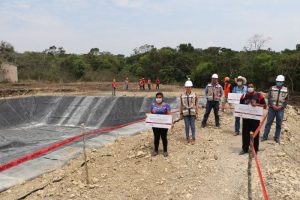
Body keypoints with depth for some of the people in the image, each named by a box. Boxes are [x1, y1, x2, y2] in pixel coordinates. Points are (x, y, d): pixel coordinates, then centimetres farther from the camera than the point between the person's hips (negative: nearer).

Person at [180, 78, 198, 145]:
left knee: (192, 126, 4)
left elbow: (196, 105, 1)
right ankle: (187, 139, 20)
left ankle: (193, 139, 16)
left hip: (192, 113, -1)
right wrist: (181, 113, 4)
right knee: (187, 126, 8)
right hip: (185, 113, 1)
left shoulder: (194, 95, -2)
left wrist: (197, 113, -2)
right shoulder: (182, 95, 2)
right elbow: (181, 105, 6)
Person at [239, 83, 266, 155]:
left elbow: (265, 106, -1)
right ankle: (245, 149, 20)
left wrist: (257, 104, -17)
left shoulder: (259, 95, -1)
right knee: (245, 133, 7)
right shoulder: (244, 96, 8)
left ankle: (255, 150, 16)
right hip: (246, 117, 3)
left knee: (255, 134, 5)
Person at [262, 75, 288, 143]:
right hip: (272, 108, 0)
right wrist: (273, 105, -11)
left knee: (279, 124, 6)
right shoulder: (272, 88, 2)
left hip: (280, 109, 1)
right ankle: (265, 136, 7)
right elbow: (269, 98, 1)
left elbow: (286, 100, 4)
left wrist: (281, 106, -10)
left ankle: (277, 137, 16)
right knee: (268, 123, 1)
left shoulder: (286, 90, 3)